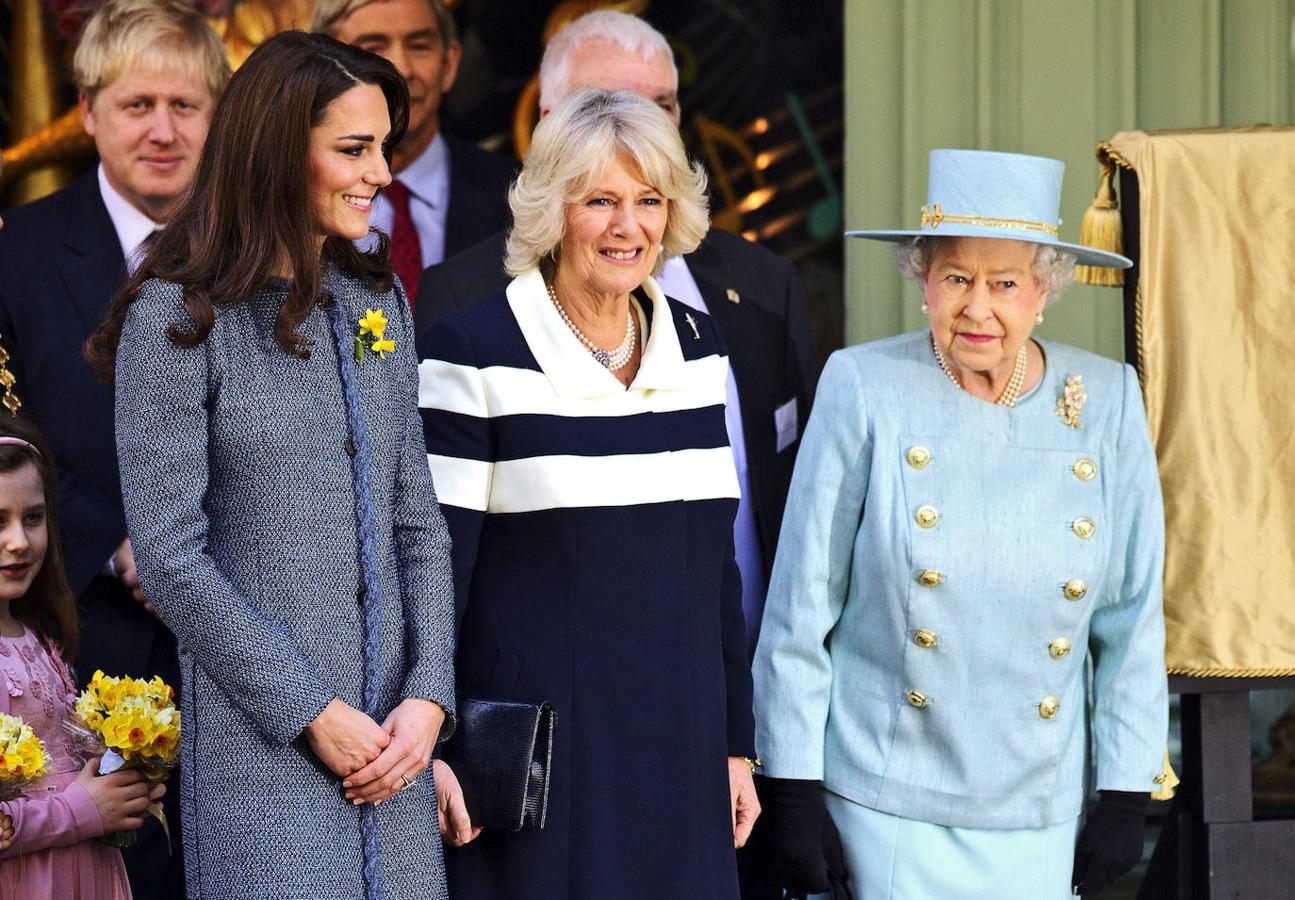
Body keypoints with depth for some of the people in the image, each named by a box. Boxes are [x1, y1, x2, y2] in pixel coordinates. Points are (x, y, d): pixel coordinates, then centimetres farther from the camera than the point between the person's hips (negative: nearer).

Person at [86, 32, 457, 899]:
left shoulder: (376, 302, 11)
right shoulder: (176, 319, -6)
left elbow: (418, 522, 11)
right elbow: (170, 557, -10)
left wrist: (428, 698, -3)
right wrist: (311, 715, -12)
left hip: (389, 731, 5)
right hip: (260, 736, -5)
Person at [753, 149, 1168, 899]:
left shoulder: (1107, 402, 1)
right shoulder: (865, 389, -6)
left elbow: (1133, 618, 6)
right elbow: (801, 605, -3)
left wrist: (1125, 798, 4)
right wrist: (794, 793, -4)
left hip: (1038, 817, 2)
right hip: (886, 803, -2)